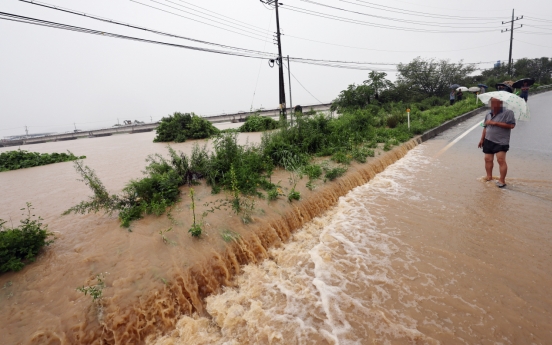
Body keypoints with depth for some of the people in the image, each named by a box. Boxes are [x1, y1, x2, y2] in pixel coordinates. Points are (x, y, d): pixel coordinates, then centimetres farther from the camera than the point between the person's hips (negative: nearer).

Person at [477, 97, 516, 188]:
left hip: (501, 142, -6)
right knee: (488, 159, 7)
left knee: (501, 160, -11)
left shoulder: (508, 113, -5)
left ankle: (502, 180, -5)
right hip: (488, 141, 6)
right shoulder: (488, 115, 14)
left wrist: (495, 123, -18)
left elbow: (511, 125, -16)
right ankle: (489, 177, 20)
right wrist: (482, 139, 16)